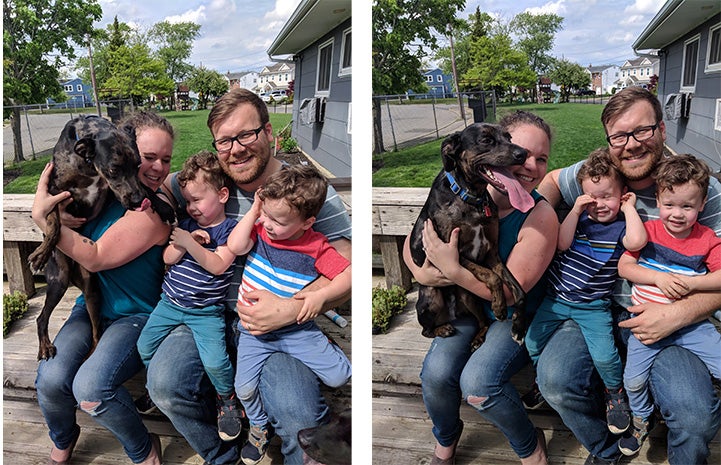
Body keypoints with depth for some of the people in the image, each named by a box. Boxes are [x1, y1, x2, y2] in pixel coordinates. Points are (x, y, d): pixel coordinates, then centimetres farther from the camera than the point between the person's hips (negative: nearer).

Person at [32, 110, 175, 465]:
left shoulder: (155, 209, -19)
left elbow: (96, 258, -20)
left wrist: (43, 218, -17)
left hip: (136, 316, -5)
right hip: (91, 306, 6)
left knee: (90, 387, -29)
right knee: (51, 379, -19)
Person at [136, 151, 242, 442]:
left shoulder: (230, 229, -8)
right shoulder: (187, 225, 10)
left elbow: (218, 266, -20)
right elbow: (168, 259, 3)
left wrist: (189, 242, -27)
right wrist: (191, 240, -13)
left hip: (206, 311, -6)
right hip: (170, 303, 6)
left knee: (215, 361, -20)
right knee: (144, 347, 2)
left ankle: (227, 398, 10)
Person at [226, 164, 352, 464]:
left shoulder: (316, 247, -11)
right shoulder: (259, 230, -4)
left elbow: (348, 275, -10)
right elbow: (235, 246, -22)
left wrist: (321, 295, -24)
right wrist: (254, 210, -18)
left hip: (296, 328, -1)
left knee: (339, 376, -9)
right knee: (244, 387, -13)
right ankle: (259, 426, 20)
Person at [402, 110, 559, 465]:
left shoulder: (541, 216, -21)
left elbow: (511, 292, -21)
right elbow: (413, 241, 2)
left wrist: (452, 271, -32)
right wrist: (421, 272, -20)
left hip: (515, 314, -3)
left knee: (477, 380, -27)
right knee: (436, 372, -21)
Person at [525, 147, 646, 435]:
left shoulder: (621, 226, -6)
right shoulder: (581, 218, 3)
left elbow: (637, 241, -29)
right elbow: (562, 243, -11)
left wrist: (629, 208, -17)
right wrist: (576, 209, -13)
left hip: (594, 306, -3)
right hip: (556, 297, 3)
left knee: (604, 356, -16)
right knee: (530, 342, 2)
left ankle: (615, 391, 17)